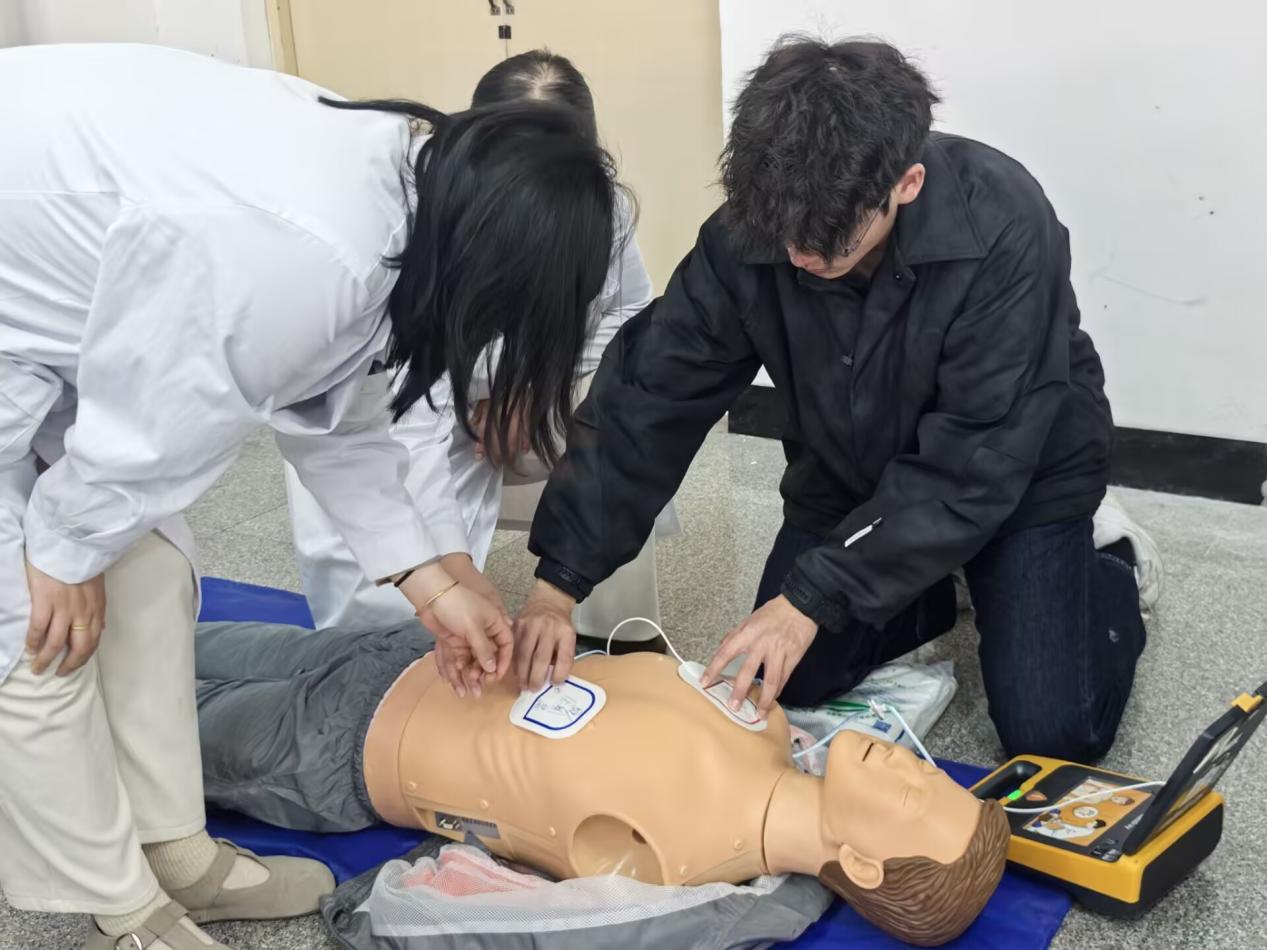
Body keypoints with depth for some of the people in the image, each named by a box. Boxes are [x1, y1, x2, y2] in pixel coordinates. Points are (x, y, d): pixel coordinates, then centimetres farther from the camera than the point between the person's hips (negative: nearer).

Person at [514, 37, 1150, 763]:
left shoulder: (1004, 230, -35)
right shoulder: (749, 231, -23)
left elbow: (974, 464, -33)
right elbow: (651, 398, -19)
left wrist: (817, 596, -36)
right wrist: (560, 580, -25)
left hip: (1020, 475, -3)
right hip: (852, 474, 4)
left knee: (1051, 734, -11)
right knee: (779, 686, -2)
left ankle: (1107, 577, 19)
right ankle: (934, 593, 24)